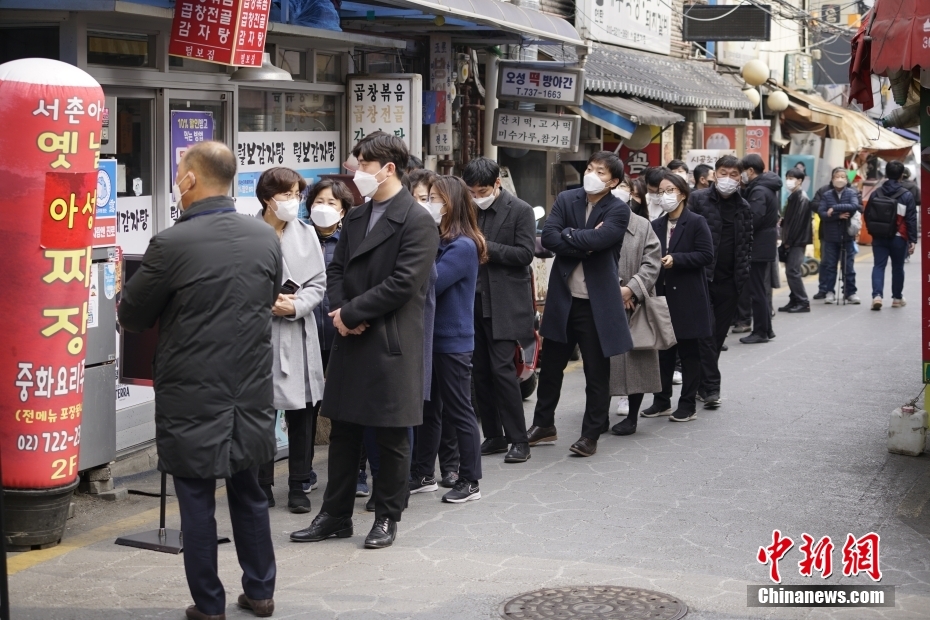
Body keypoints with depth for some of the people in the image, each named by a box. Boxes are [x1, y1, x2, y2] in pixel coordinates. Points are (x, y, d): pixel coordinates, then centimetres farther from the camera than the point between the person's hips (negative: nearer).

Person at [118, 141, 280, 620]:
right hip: (250, 396, 5)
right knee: (248, 495, 19)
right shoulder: (265, 237, -2)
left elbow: (131, 318, -6)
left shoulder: (171, 245, -17)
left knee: (197, 502, 7)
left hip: (193, 400, -5)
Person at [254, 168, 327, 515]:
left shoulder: (305, 234, 4)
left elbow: (318, 283, 4)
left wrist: (295, 306, -11)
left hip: (298, 334, 3)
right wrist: (267, 303, -14)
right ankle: (263, 486, 17)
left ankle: (298, 486, 18)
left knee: (301, 412, 7)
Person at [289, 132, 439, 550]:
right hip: (350, 341, 7)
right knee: (343, 431, 12)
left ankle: (386, 519, 17)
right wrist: (341, 311, -4)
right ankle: (335, 516, 22)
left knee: (391, 436, 5)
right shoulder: (356, 218, 14)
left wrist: (353, 312, -15)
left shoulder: (417, 221, -11)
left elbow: (403, 283, -18)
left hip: (391, 344, -7)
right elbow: (336, 269, 15)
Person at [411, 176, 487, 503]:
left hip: (452, 341, -8)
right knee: (428, 408, 15)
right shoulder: (436, 239, 9)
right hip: (431, 337, 8)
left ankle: (469, 482, 11)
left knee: (458, 411, 1)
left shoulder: (463, 246, -17)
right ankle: (423, 474, 26)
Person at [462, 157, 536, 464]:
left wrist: (486, 248, -15)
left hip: (504, 303, -5)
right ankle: (494, 436, 17)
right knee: (480, 370, 7)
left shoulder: (520, 211, -4)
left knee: (501, 368, -9)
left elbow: (525, 254, -10)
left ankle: (518, 440, -1)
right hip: (473, 300, 6)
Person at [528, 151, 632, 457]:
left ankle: (591, 434, 17)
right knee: (550, 366, 15)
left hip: (597, 302, -4)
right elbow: (548, 237, -10)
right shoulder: (566, 199, 4)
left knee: (597, 372, 6)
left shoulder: (618, 210, -7)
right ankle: (544, 424, 30)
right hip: (562, 297, 4)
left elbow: (598, 240, -24)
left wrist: (568, 234, -10)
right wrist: (585, 244, -17)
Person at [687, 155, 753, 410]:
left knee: (718, 335, 9)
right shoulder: (698, 199, -2)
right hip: (702, 277, -4)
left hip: (729, 281, 4)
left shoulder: (743, 208, 11)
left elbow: (747, 244, 14)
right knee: (705, 334, -5)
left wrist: (742, 275, 4)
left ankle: (703, 384, 20)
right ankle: (711, 386, -4)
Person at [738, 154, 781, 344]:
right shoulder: (766, 188, 13)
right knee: (761, 289, 16)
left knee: (757, 290, -3)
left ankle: (760, 331, 2)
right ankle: (766, 329, 22)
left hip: (758, 246, -10)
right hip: (765, 245, 10)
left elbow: (753, 219, -26)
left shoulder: (759, 191, -18)